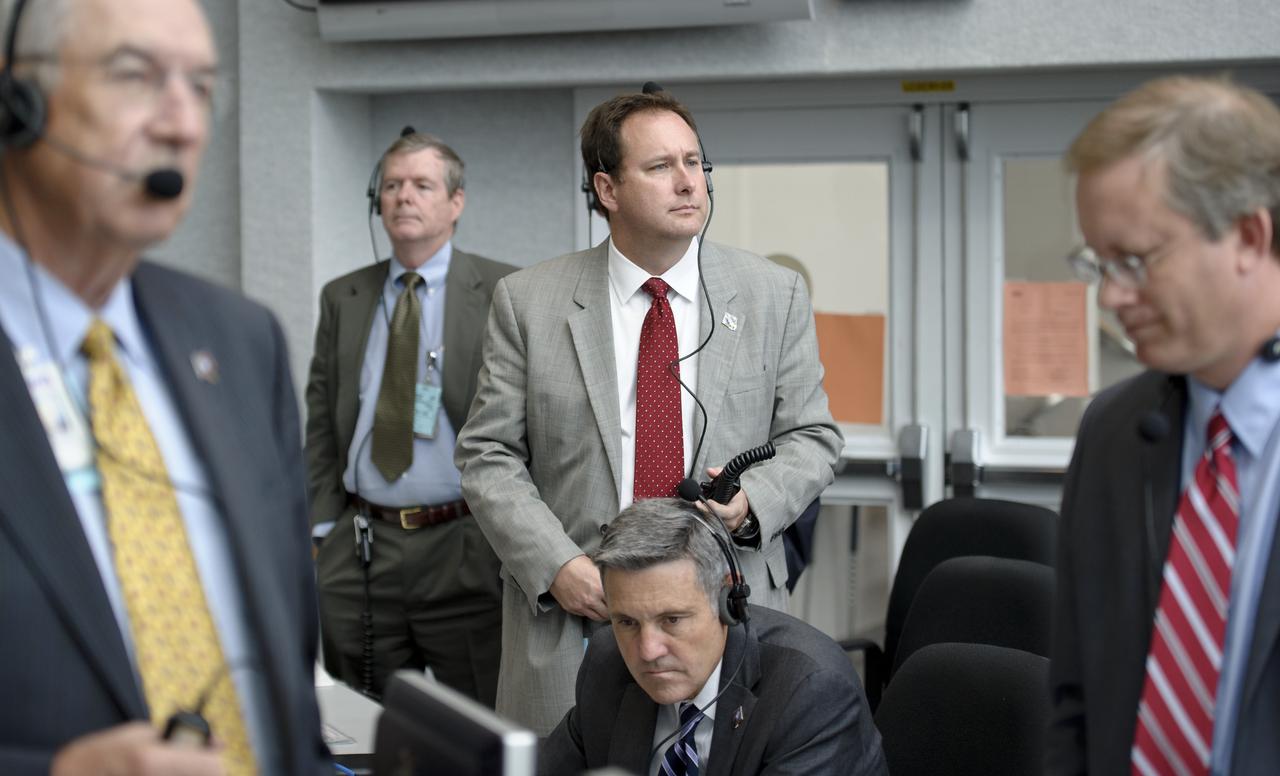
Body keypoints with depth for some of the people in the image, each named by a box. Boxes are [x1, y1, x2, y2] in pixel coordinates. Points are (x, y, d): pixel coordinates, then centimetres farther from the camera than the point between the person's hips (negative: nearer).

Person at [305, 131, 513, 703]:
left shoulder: (504, 293, 0)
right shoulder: (342, 298, 12)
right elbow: (321, 424, 13)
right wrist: (321, 532, 5)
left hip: (466, 552, -3)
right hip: (359, 553, 4)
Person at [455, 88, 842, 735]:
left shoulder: (774, 296, 6)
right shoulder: (527, 302, 3)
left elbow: (812, 437, 9)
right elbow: (487, 456, 1)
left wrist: (754, 500, -12)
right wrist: (556, 566, -12)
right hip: (572, 618, -1)